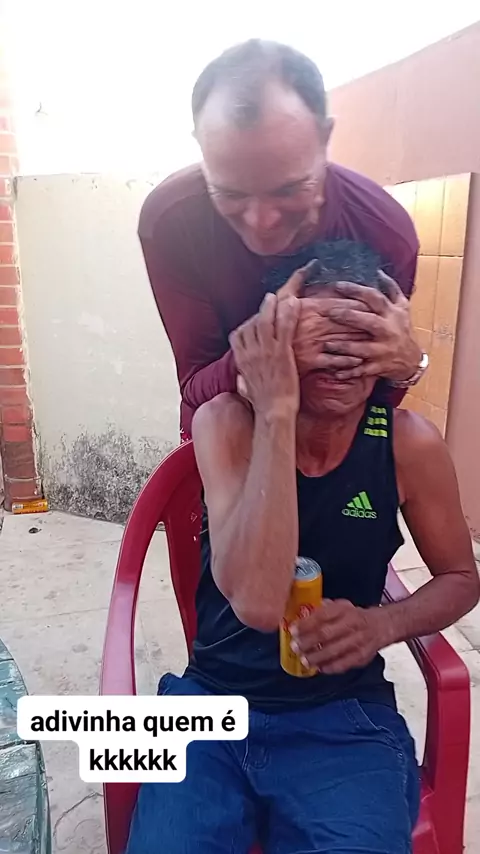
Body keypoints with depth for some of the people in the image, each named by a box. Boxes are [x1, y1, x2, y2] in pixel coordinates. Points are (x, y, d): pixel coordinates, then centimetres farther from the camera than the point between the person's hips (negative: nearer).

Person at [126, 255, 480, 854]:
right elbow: (257, 603, -27)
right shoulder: (226, 422, -14)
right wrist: (277, 412, -30)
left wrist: (383, 624, -15)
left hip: (345, 718, 1)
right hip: (213, 702, 0)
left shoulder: (408, 443, -10)